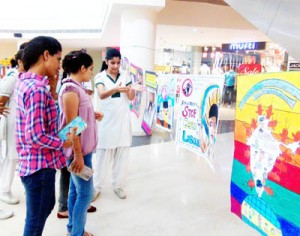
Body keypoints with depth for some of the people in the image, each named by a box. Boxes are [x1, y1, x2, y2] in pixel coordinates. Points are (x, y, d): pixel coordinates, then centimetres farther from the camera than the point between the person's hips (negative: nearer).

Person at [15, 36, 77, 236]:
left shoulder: (25, 81, 6)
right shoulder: (37, 88, -25)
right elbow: (37, 137, -28)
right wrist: (65, 143, -11)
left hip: (36, 163, 10)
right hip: (40, 166, -10)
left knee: (48, 205, 29)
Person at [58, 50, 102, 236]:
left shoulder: (77, 87, 10)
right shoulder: (71, 89, -19)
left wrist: (94, 116, 4)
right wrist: (78, 154, -21)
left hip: (83, 147, 9)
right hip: (78, 149, -9)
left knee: (76, 190, 18)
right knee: (86, 193, 1)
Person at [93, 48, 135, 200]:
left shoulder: (125, 77, 4)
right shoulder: (100, 77, -5)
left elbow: (131, 98, -4)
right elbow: (101, 95, -25)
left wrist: (130, 90, -28)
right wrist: (115, 89, -44)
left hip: (123, 121, 3)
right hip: (106, 121, -3)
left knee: (122, 155, 8)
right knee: (103, 155, 4)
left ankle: (118, 185, 22)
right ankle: (97, 187, 17)